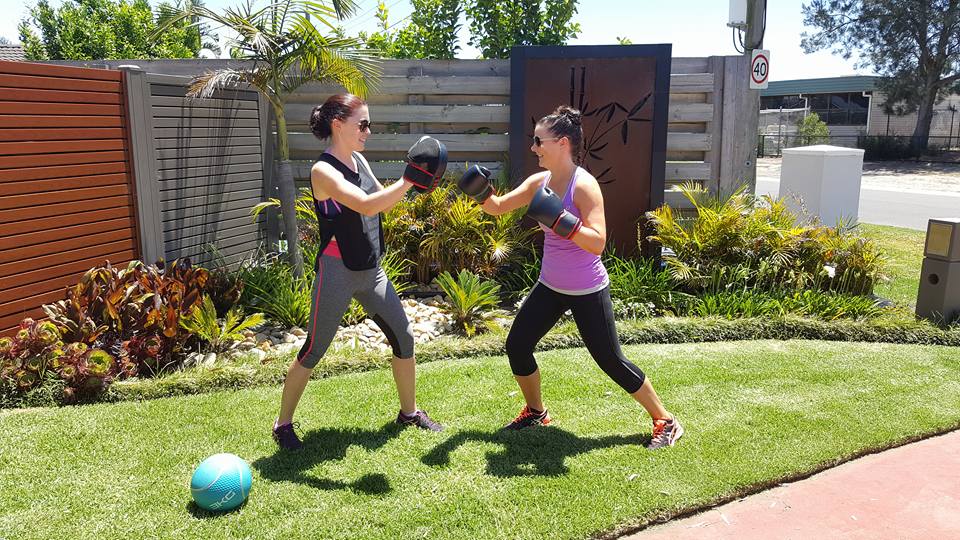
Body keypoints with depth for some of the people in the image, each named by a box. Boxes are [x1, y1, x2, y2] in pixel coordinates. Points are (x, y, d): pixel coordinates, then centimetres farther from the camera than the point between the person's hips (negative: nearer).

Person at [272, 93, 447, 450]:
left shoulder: (359, 161, 7)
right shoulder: (323, 170, -17)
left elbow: (383, 203, 18)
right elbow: (367, 206, -30)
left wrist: (414, 182, 3)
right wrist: (409, 179, -31)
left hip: (371, 271, 8)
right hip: (337, 274, -8)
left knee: (403, 337, 10)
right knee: (313, 351, 2)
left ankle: (409, 411, 28)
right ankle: (283, 424, 20)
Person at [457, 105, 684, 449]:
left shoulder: (584, 186, -21)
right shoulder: (540, 181, 0)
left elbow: (598, 243, -29)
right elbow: (498, 208, 7)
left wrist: (561, 221, -40)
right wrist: (481, 192, -12)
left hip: (587, 292, -7)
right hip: (550, 287, 7)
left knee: (611, 361, 1)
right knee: (517, 346, 7)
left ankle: (666, 421, 21)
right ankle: (536, 412, 31)